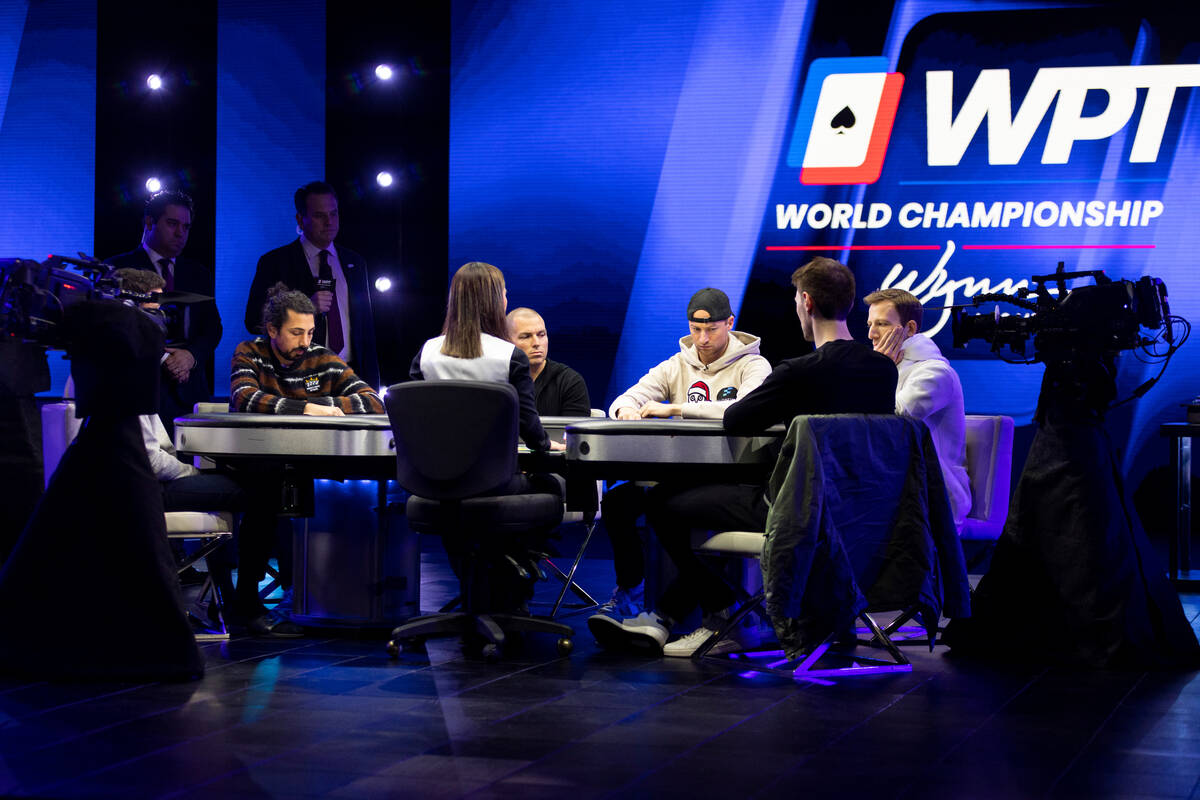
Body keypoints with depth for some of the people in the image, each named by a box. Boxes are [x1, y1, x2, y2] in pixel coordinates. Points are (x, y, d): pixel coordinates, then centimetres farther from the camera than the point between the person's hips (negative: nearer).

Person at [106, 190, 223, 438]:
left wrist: (191, 355, -8)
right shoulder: (119, 268, 6)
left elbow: (212, 326, 13)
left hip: (190, 391, 4)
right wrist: (160, 359, -12)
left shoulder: (198, 273, 20)